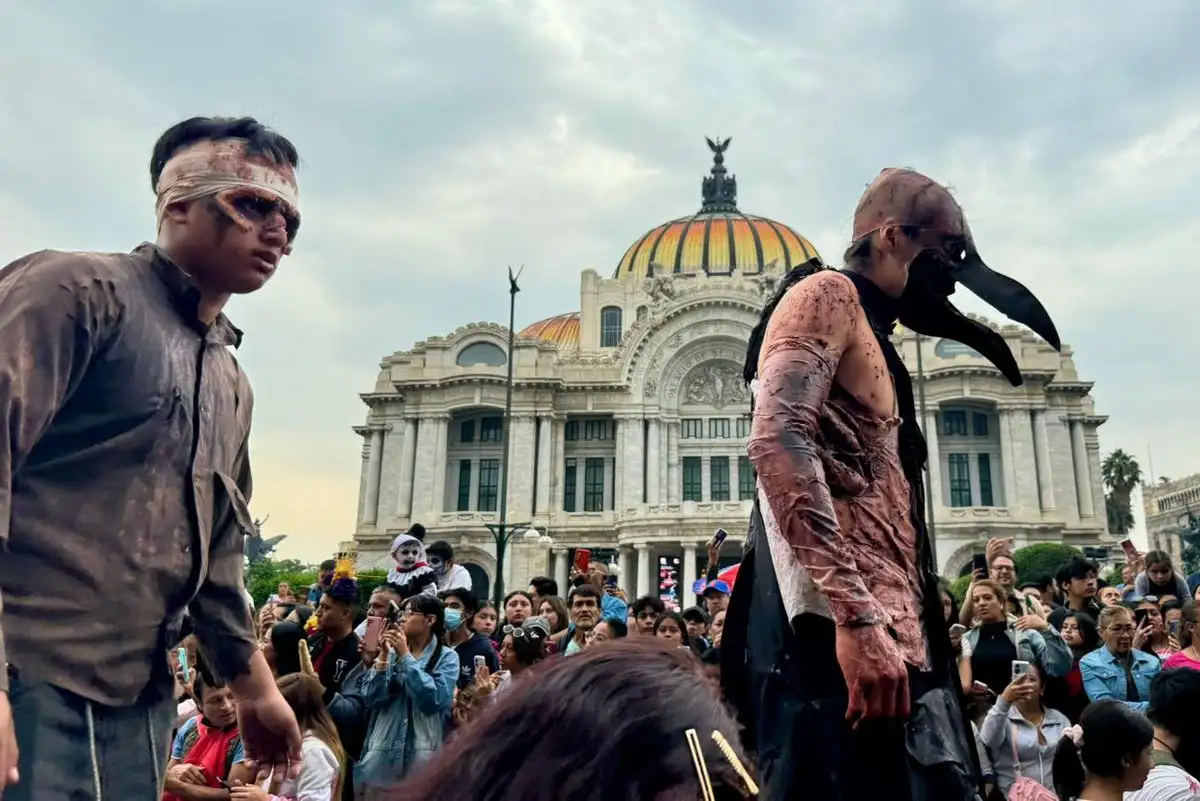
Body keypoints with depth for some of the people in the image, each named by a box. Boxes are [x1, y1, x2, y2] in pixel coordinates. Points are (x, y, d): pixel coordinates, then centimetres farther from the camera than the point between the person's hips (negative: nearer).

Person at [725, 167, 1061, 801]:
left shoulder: (868, 333, 28)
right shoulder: (828, 295, -1)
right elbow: (776, 441, -20)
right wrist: (853, 615, -26)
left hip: (885, 627, 10)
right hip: (836, 628, -10)